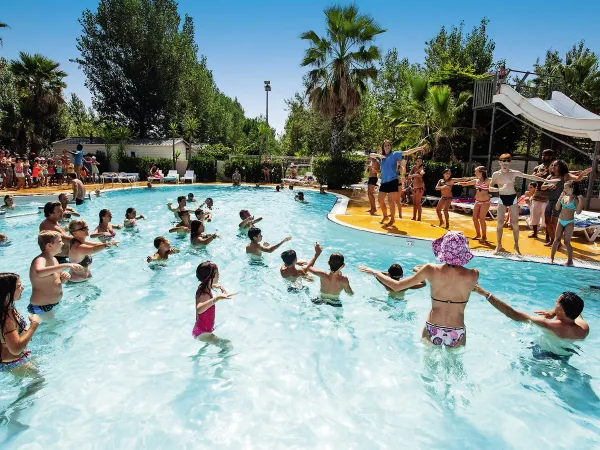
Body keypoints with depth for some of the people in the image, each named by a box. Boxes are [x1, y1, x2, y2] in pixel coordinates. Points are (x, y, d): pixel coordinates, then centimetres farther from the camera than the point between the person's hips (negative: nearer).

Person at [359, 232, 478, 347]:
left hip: (432, 330, 0)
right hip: (456, 334, 0)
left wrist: (375, 272, 5)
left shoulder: (431, 270, -17)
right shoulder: (473, 275, -16)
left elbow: (396, 286, -9)